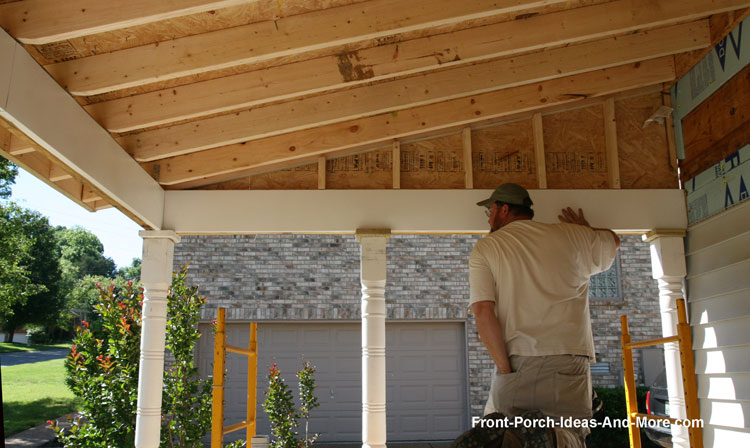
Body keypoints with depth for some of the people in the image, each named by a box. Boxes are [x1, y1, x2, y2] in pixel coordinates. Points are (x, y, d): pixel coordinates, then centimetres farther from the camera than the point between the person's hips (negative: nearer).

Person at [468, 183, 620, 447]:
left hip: (518, 361, -1)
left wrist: (506, 369, -4)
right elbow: (613, 242, 35)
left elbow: (482, 312, -6)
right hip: (569, 359, 1)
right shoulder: (570, 235, 14)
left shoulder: (485, 248, 7)